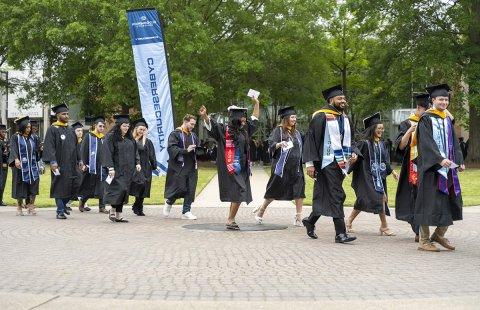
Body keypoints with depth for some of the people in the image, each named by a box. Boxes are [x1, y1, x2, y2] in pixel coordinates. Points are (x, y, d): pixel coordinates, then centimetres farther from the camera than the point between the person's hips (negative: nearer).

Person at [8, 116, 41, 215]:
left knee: (33, 187, -6)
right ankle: (19, 206, 17)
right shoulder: (15, 137, -2)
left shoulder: (32, 138, 13)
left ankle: (31, 206, -2)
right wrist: (16, 159, -31)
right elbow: (13, 149, -17)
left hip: (32, 166, 4)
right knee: (21, 188, 3)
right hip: (21, 166, -4)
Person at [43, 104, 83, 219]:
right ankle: (60, 211, 6)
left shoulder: (70, 130, 16)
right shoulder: (52, 129, -5)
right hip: (59, 164, -6)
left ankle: (63, 205, 27)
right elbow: (49, 146, -14)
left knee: (72, 187, 5)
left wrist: (79, 160, 15)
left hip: (71, 164, 6)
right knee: (60, 187, -2)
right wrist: (52, 161, -23)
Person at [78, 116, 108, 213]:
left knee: (102, 187, 0)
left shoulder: (104, 138, 13)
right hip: (91, 166, -4)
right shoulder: (89, 137, -1)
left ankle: (102, 207, 3)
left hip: (102, 166, 4)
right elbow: (83, 151, -5)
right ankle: (81, 202, 24)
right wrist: (84, 164, -12)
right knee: (88, 187, 4)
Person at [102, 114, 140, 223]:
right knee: (118, 189, -15)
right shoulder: (111, 137, -7)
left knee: (124, 191, 6)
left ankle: (118, 215, 11)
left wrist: (137, 163, 5)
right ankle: (112, 211, 0)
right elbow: (108, 152, -12)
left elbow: (134, 151, 19)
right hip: (117, 169, -7)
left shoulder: (129, 138, 14)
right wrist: (110, 167, -19)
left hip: (127, 170, 7)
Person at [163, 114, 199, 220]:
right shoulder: (175, 134, -4)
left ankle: (186, 212, 10)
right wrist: (185, 150, -25)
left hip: (191, 167, 6)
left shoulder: (193, 135, 15)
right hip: (179, 166, -6)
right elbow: (172, 148, -16)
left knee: (190, 190, 2)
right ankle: (169, 202, 22)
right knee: (179, 188, -7)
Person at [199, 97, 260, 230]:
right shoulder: (224, 130, -5)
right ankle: (230, 220, -4)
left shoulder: (245, 130, 14)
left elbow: (255, 119, 29)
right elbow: (211, 125, -16)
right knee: (239, 193, -13)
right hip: (230, 167, -7)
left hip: (242, 168, 7)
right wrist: (204, 116, -35)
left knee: (237, 196, 8)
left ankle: (231, 220, 16)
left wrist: (256, 104, 28)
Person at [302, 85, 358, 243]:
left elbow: (350, 140, 24)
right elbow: (311, 139, -10)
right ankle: (340, 233, -6)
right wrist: (309, 163, -15)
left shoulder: (345, 118, 15)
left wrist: (353, 153, 3)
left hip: (342, 163, 8)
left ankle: (310, 221, 32)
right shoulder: (321, 116, -7)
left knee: (325, 196, 13)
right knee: (336, 196, -10)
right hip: (328, 162, -7)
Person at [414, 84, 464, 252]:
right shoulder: (426, 119, -6)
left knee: (451, 202, 8)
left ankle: (439, 235, 22)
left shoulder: (448, 119, 16)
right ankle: (424, 240, 3)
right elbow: (426, 143, -17)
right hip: (431, 167, -7)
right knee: (429, 202, -4)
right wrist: (440, 160, -27)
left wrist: (459, 161, 3)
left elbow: (454, 142, 16)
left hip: (448, 167, 7)